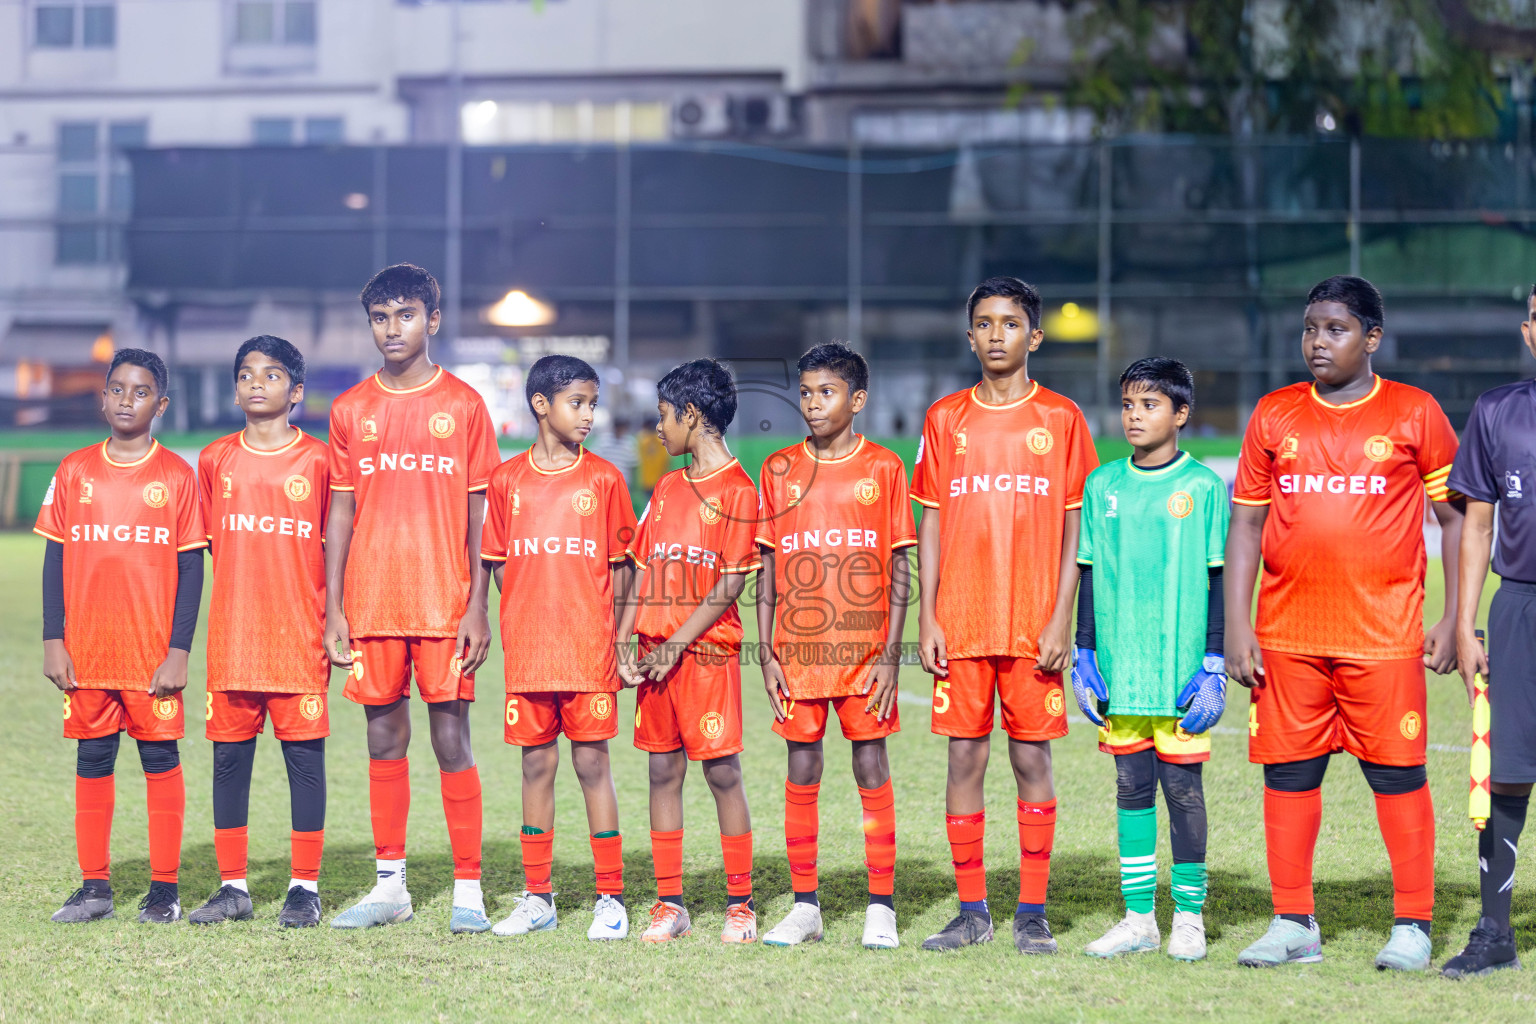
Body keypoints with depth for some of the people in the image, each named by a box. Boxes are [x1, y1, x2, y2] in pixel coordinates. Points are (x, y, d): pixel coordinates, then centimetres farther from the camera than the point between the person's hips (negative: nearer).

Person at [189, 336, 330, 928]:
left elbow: (334, 547, 5)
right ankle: (233, 887, 13)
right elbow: (206, 542, 15)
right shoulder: (215, 460, 8)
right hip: (231, 635, 3)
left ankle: (305, 889, 7)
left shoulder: (317, 461, 0)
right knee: (229, 756, 5)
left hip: (300, 636, -3)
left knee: (305, 756, -1)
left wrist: (334, 621, 2)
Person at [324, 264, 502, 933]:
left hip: (444, 605, -3)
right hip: (372, 604, 3)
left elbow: (479, 514, 1)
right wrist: (333, 610, 3)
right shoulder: (350, 410, 9)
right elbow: (341, 512, 9)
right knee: (384, 740, 7)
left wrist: (479, 607, -5)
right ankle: (390, 885, 15)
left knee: (452, 742, -2)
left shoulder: (463, 405, 2)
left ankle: (468, 891, 2)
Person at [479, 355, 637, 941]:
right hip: (527, 648, 2)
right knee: (536, 765, 8)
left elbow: (621, 566, 5)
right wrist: (520, 624, 0)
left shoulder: (604, 479, 2)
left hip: (589, 649, -2)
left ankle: (610, 898, 5)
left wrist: (611, 635, -2)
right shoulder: (507, 480, 5)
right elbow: (499, 563, 10)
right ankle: (536, 898, 15)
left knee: (593, 764, 0)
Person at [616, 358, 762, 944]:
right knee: (663, 771, 6)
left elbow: (730, 586, -11)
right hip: (655, 654, 6)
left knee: (723, 771, -4)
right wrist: (625, 642, 3)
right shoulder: (667, 488, 16)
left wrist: (676, 645, -15)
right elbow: (644, 571, 14)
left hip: (707, 651, -6)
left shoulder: (737, 490, -5)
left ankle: (740, 904, 2)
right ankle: (669, 904, 10)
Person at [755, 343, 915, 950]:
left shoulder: (884, 469, 1)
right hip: (798, 649, 2)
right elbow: (766, 567, 9)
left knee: (872, 770, 0)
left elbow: (899, 567, 1)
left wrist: (891, 654, -6)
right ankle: (805, 907, 12)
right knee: (802, 773, 5)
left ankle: (881, 908, 5)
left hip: (864, 647, -2)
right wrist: (767, 654, 2)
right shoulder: (779, 471, 7)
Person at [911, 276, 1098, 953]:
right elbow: (931, 524, 9)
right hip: (961, 622, 2)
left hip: (1034, 626, -2)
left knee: (1032, 758, 1)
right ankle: (971, 911, 10)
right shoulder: (945, 419, 8)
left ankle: (1033, 913, 7)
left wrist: (1061, 619, -6)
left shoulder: (1060, 419, 3)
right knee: (965, 757, 3)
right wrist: (927, 618, 2)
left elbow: (1075, 529, 2)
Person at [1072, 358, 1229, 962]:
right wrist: (1084, 656, 8)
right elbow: (1089, 573, 13)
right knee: (1131, 786, 7)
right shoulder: (1102, 486, 8)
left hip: (1181, 666, -3)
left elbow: (1219, 578, -1)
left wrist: (1213, 665, -6)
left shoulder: (1203, 487, -2)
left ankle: (1189, 917, 10)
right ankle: (1138, 918, 12)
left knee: (1182, 785, 0)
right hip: (1119, 667, 3)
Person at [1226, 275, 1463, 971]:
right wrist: (1236, 626, 2)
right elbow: (1246, 524, 10)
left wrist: (1453, 622, -1)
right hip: (1288, 637, 3)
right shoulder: (1273, 416, 9)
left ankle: (1412, 926, 6)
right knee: (1289, 774, 4)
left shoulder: (1414, 414, 2)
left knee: (1398, 774, -2)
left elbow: (1456, 518, 5)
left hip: (1386, 634, -3)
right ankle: (1293, 925, 13)